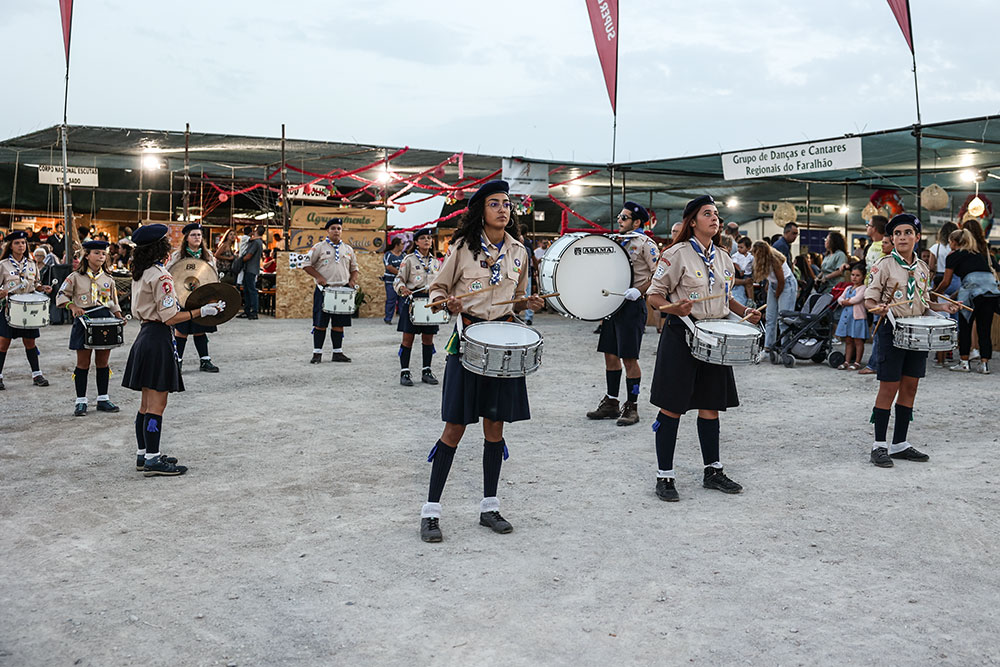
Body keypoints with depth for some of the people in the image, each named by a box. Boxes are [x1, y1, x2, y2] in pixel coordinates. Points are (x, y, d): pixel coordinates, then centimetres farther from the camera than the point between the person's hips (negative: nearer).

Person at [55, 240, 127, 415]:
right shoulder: (76, 277, 1)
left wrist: (119, 317, 0)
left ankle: (103, 400, 16)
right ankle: (81, 401, 8)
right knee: (83, 363, 1)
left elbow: (114, 303, 17)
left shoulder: (108, 279, 11)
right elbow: (61, 296, 2)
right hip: (84, 321, -3)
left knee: (103, 362, 7)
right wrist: (73, 306, -16)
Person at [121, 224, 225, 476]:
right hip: (158, 341, -9)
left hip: (144, 337, 9)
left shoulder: (140, 274, 12)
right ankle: (152, 460, -2)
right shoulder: (161, 276, -16)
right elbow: (170, 317, -18)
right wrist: (201, 311, -14)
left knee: (147, 403, 15)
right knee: (157, 404, -5)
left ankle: (143, 454, 22)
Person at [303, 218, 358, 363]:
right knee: (320, 323, -2)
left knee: (339, 324, 6)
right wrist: (319, 277, -12)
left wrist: (352, 280, 2)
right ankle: (317, 353, 4)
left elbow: (354, 268, 21)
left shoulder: (348, 249, 14)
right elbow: (306, 264, 1)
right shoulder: (319, 247, 1)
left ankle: (338, 353, 14)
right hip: (324, 290, -4)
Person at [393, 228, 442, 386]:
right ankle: (404, 373, 2)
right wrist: (402, 288, -23)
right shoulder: (409, 259, 0)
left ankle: (426, 371, 16)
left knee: (428, 338, 7)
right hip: (412, 300, -4)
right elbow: (399, 279, -3)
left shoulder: (436, 262, 14)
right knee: (408, 337, -3)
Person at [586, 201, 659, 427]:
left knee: (629, 358, -4)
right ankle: (611, 403, 20)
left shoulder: (645, 243, -6)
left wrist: (639, 291, -23)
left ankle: (631, 407, 6)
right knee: (610, 355, 10)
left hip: (632, 306, -8)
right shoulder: (616, 242, 17)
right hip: (612, 304, 8)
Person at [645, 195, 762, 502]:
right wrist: (674, 308, -26)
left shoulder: (723, 258, 12)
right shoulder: (677, 254, -8)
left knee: (711, 406, 12)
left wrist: (745, 311, 5)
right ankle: (664, 477, 6)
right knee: (671, 407, -2)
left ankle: (713, 470, 24)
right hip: (681, 335, -6)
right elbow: (655, 294, -7)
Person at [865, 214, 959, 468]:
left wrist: (942, 307, 3)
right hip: (892, 330, -6)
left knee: (909, 388, 8)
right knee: (889, 388, -5)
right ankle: (879, 446, 3)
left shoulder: (923, 268, 12)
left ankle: (900, 444, 17)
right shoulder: (884, 265, -6)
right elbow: (870, 299, -7)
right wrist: (878, 308, -28)